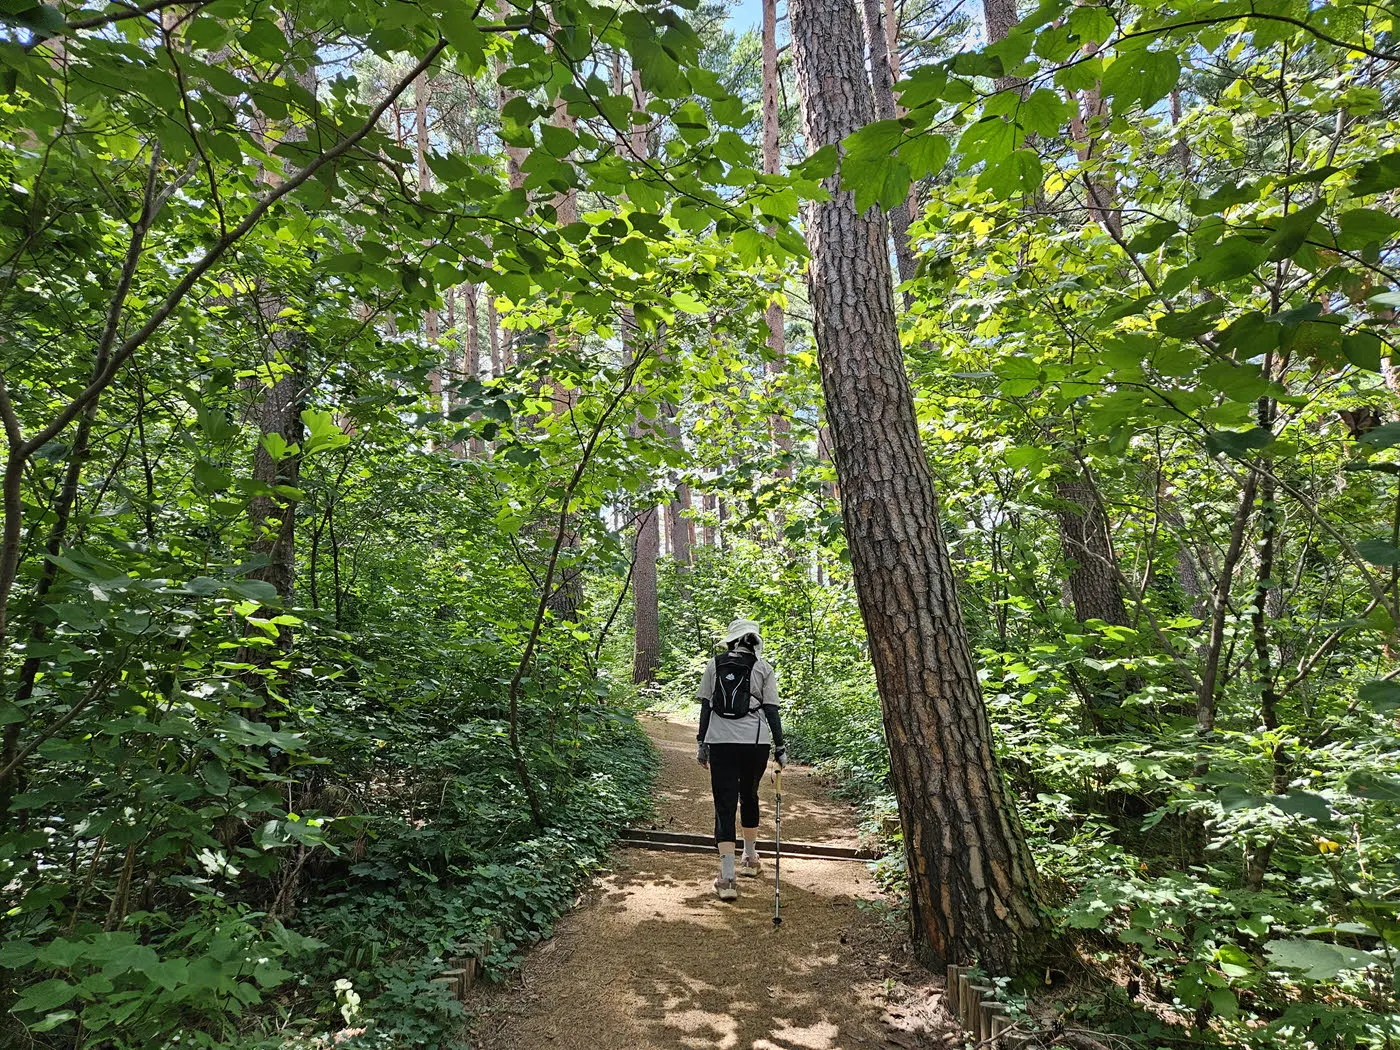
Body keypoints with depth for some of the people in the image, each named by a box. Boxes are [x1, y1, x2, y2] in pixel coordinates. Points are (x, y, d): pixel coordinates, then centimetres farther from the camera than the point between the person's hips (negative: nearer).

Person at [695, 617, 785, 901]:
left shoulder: (714, 665, 7)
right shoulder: (763, 668, 4)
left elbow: (705, 706, 6)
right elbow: (771, 710, 1)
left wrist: (701, 742, 11)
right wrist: (780, 747, 7)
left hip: (720, 742, 0)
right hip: (755, 741, 1)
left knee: (724, 805, 1)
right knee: (749, 797, 22)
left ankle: (727, 879, -6)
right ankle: (750, 858, 40)